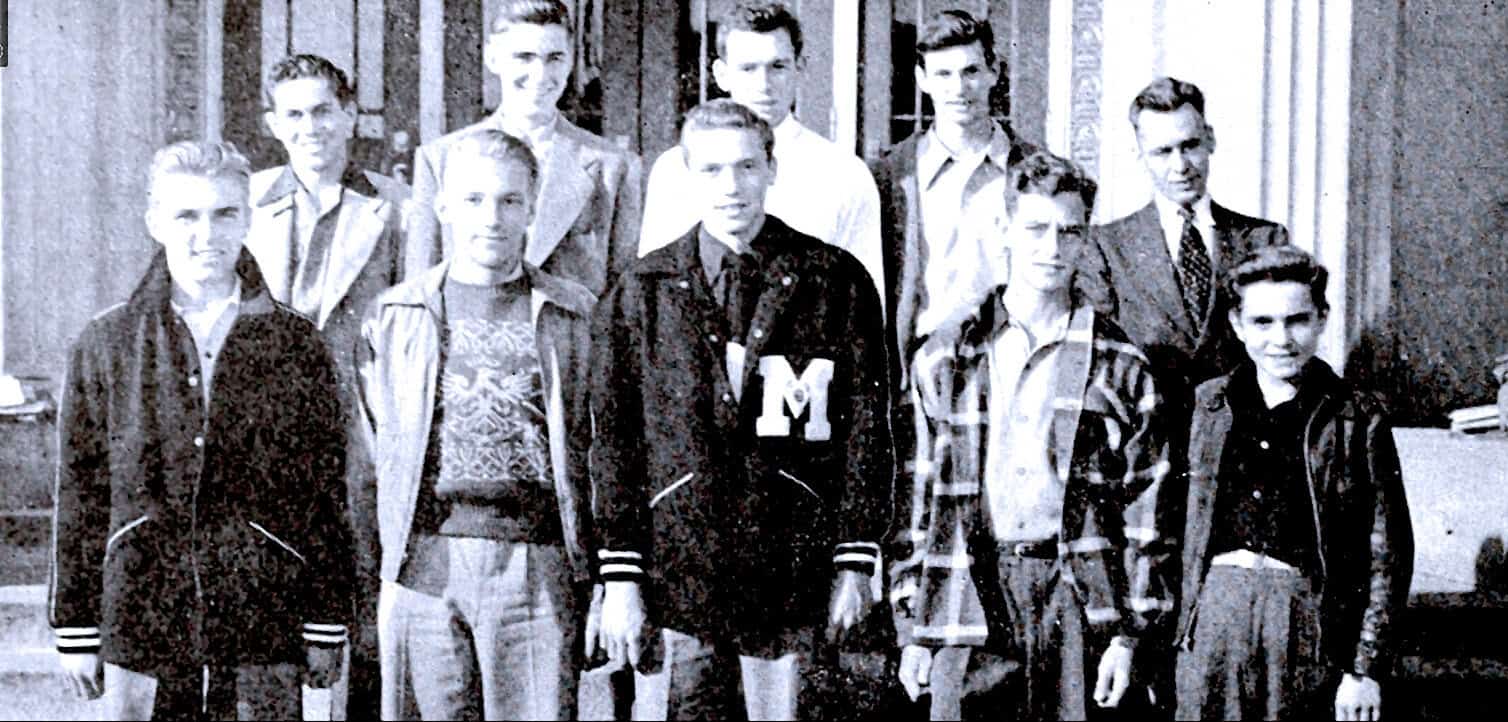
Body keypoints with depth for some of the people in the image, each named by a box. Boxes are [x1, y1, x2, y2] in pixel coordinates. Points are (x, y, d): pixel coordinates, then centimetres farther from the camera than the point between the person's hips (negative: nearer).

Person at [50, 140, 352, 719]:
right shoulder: (106, 343, 6)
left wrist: (326, 627, 3)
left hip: (264, 625, 0)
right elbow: (80, 492, 7)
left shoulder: (296, 344, 4)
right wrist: (76, 628, 5)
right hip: (140, 622, 1)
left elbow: (326, 492, 6)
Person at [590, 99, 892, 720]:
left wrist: (856, 560, -2)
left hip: (790, 565, -1)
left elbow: (866, 428, 3)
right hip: (681, 562, 1)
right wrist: (620, 575, 0)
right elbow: (614, 436, 6)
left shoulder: (835, 282, 4)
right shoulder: (641, 292, 7)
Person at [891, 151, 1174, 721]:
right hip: (974, 596, 1)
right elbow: (921, 493, 7)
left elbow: (1144, 505, 4)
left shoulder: (1117, 364, 6)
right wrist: (913, 630, 3)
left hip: (1078, 597, 0)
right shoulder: (951, 357, 9)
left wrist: (1127, 635, -2)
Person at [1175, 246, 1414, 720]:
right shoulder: (1208, 405, 8)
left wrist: (1366, 669, -4)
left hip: (1307, 623, -2)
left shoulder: (1358, 418, 0)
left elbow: (1389, 554, 0)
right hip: (1212, 618, 2)